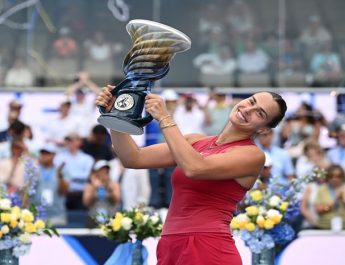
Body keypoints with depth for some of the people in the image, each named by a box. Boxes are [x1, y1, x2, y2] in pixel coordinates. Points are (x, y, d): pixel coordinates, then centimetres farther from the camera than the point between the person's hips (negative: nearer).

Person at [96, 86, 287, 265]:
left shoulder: (253, 155, -5)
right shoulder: (196, 141, 13)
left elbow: (195, 168, -20)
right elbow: (133, 159, 9)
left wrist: (164, 119, -14)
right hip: (170, 248, 6)